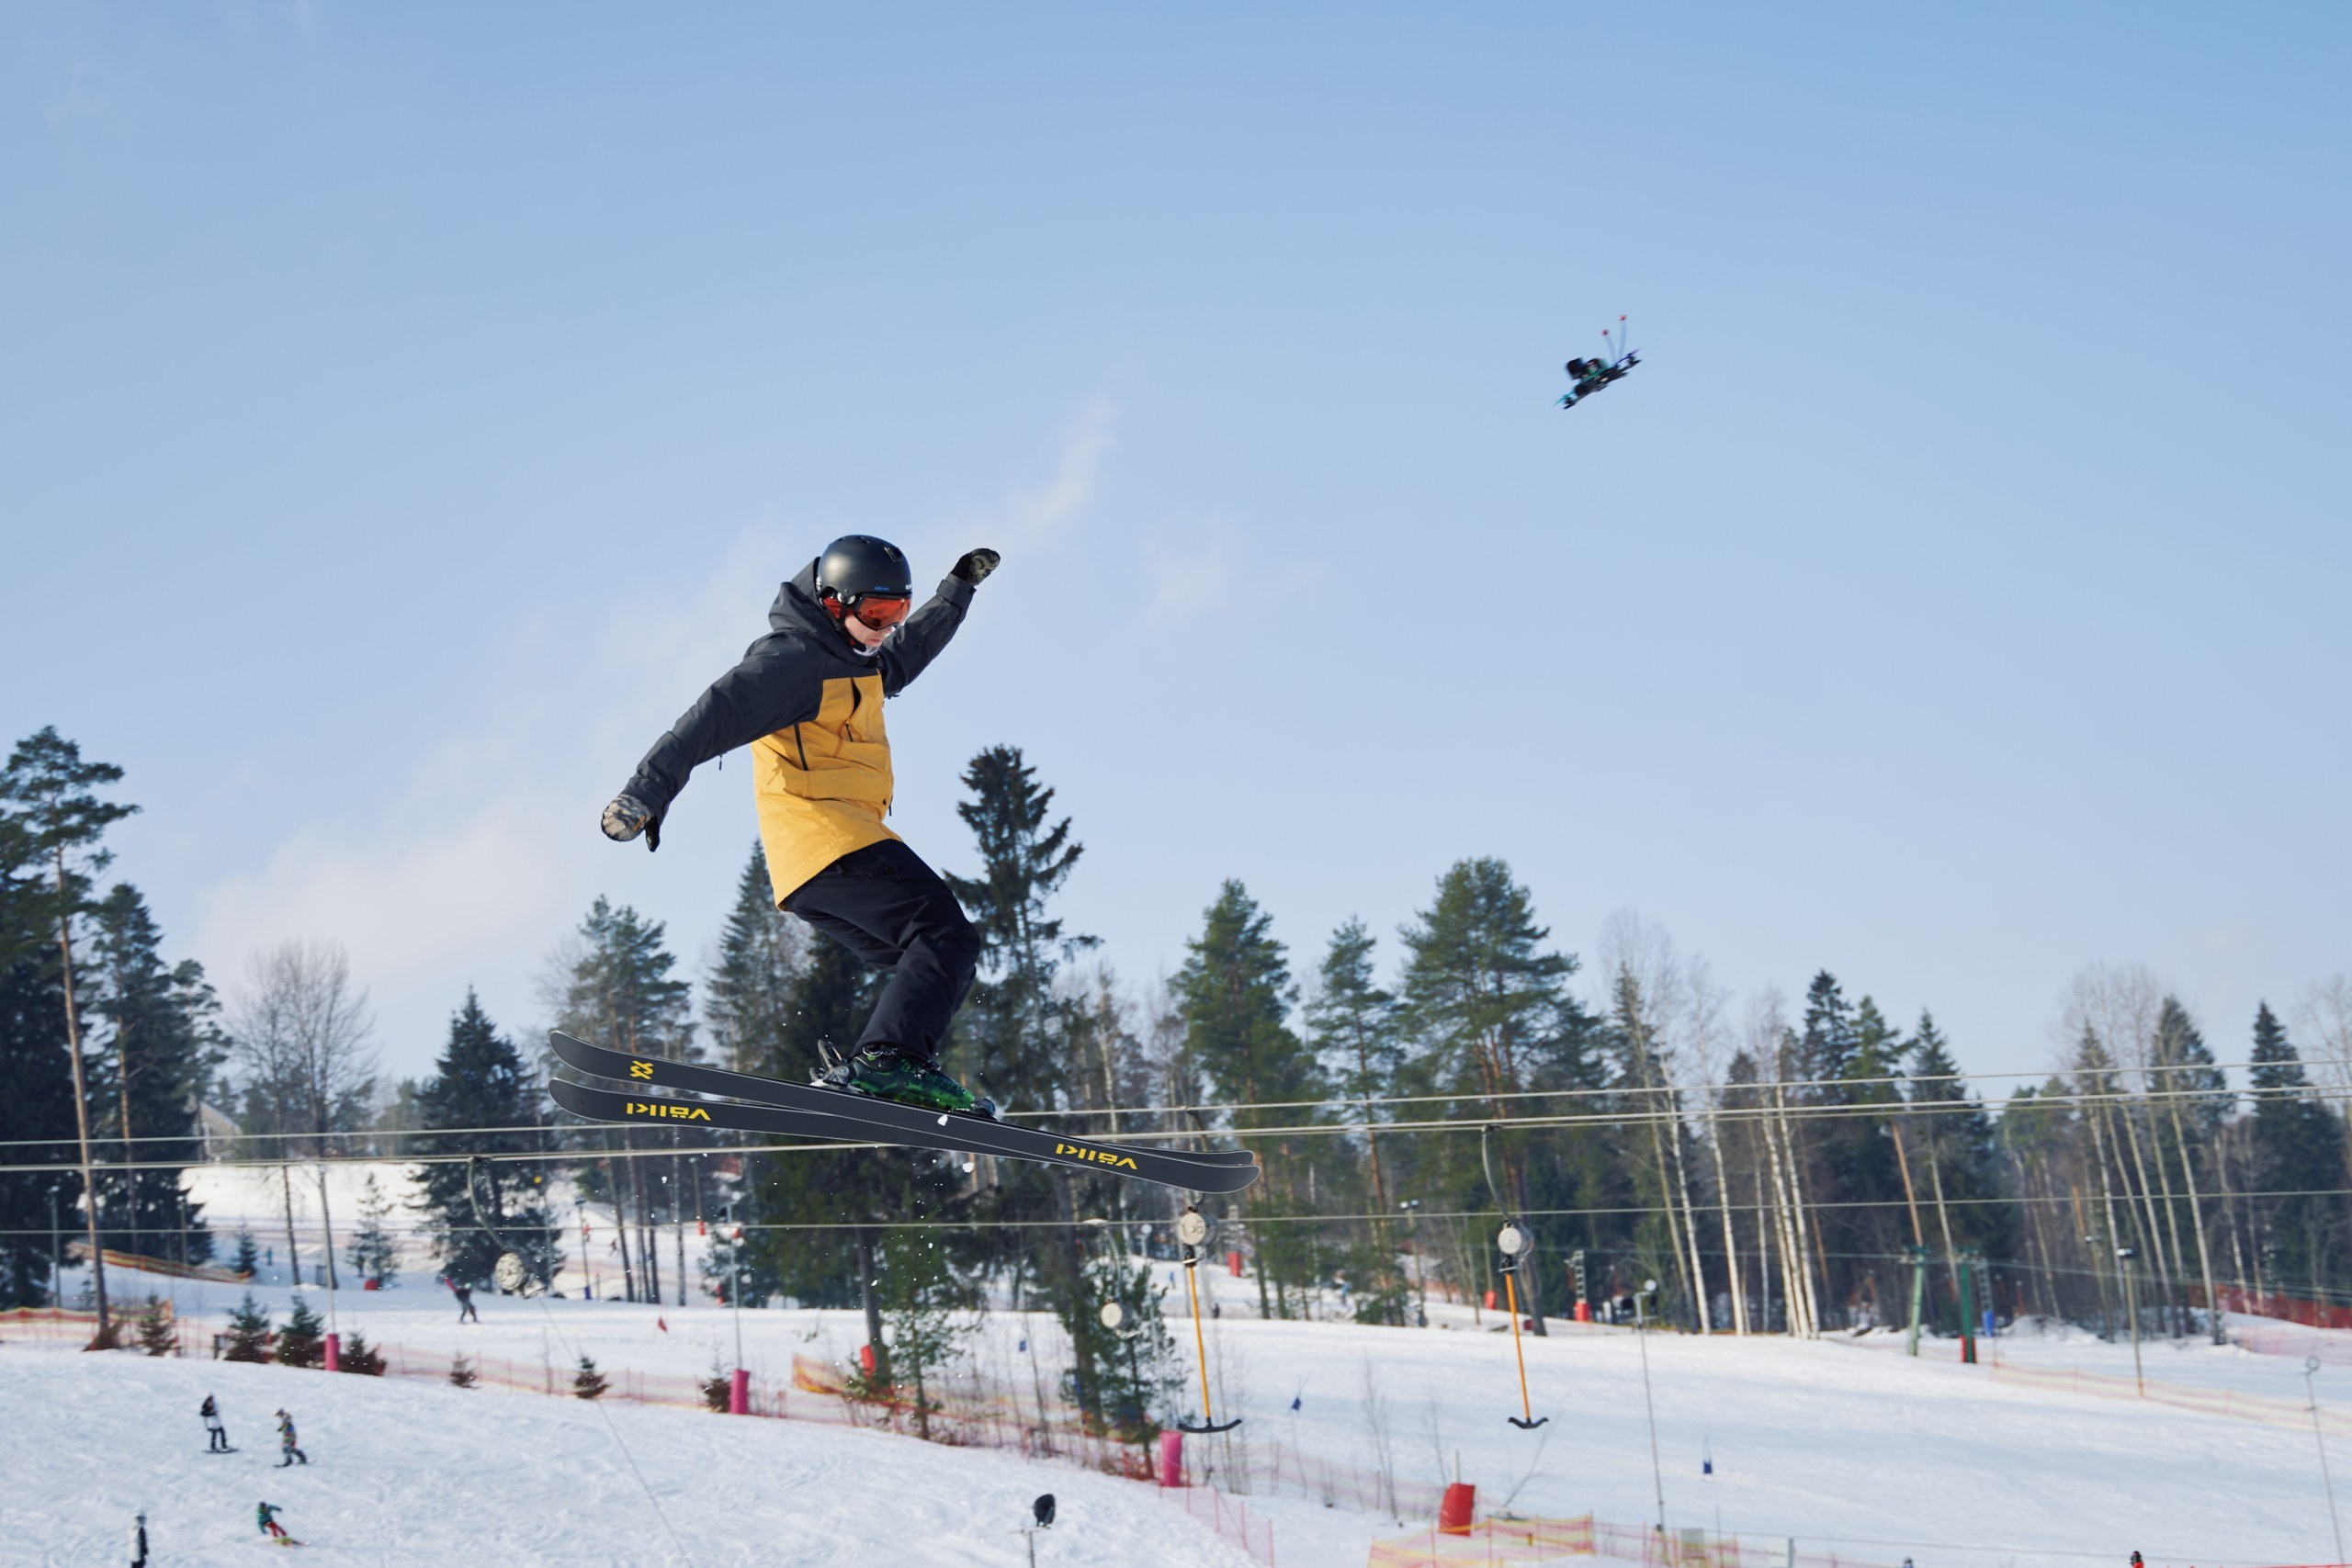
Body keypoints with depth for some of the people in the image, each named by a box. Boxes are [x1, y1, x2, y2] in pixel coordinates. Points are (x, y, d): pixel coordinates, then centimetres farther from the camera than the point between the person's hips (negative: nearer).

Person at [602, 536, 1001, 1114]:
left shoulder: (850, 661, 24)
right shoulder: (793, 660, -8)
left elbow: (905, 655, 45)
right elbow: (715, 716, -17)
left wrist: (958, 589, 45)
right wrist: (648, 790, -25)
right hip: (826, 836, -10)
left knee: (932, 960, 7)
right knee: (947, 936, -18)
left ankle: (865, 1069, -9)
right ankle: (890, 1059, -34)